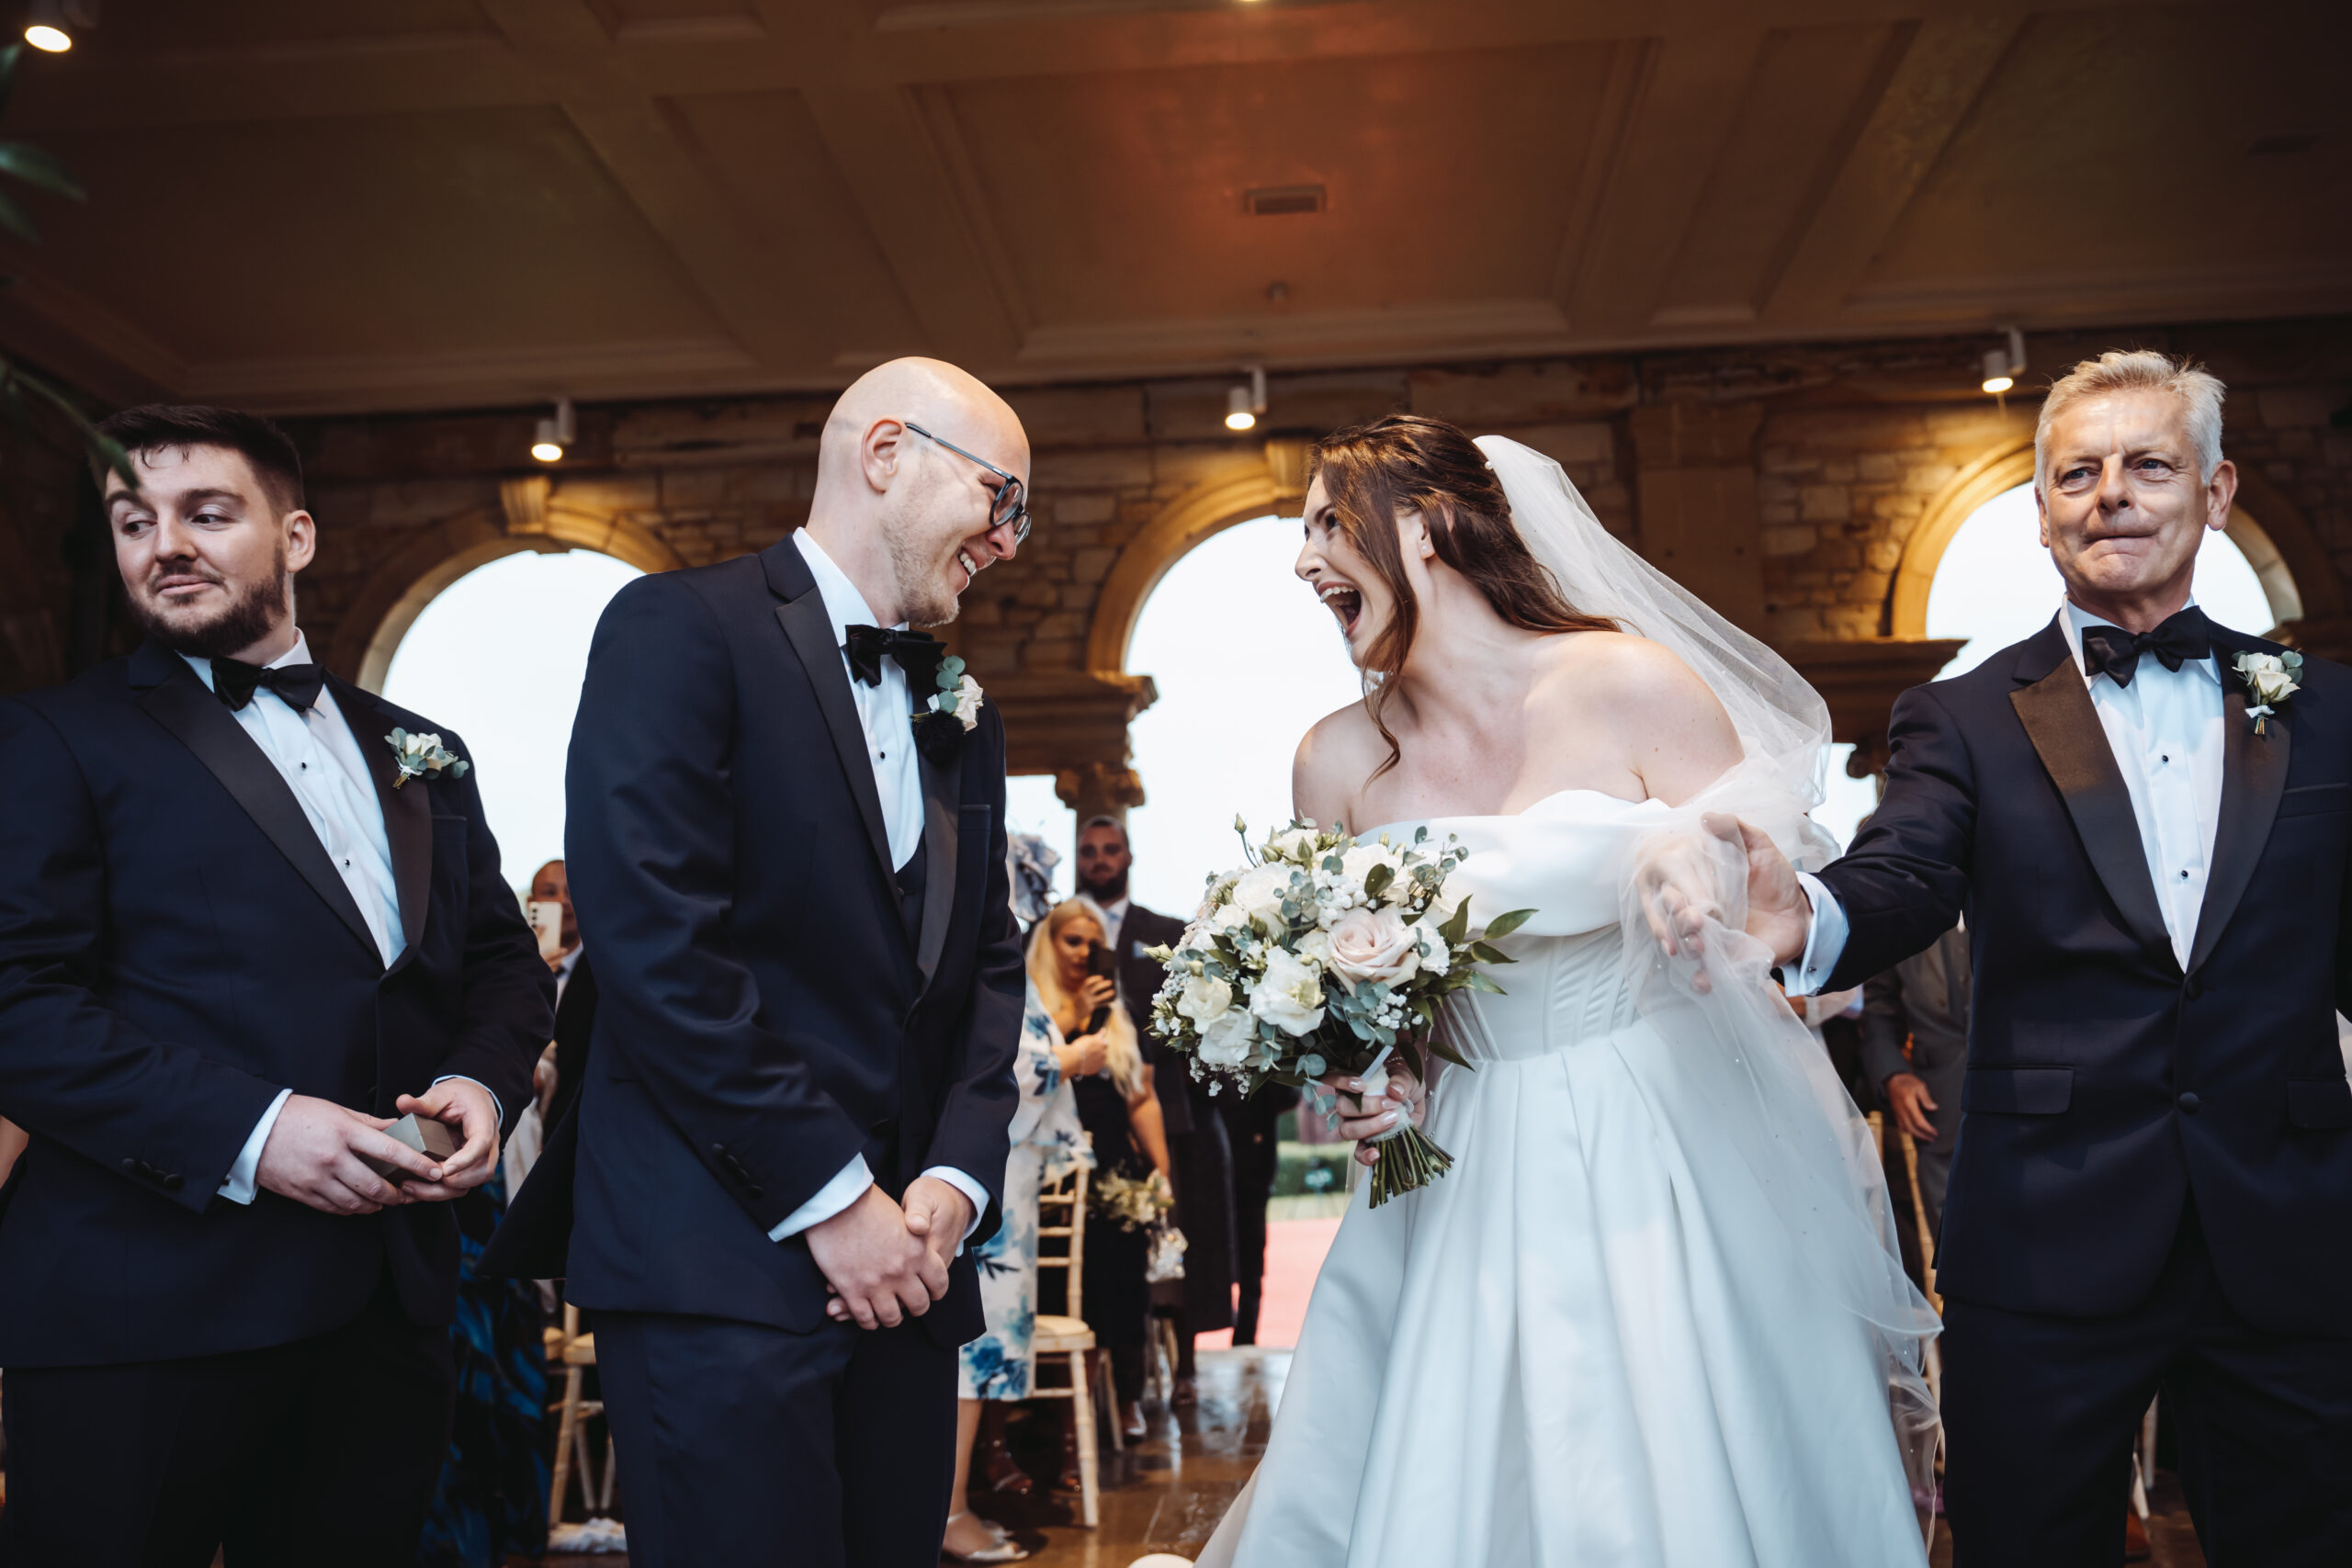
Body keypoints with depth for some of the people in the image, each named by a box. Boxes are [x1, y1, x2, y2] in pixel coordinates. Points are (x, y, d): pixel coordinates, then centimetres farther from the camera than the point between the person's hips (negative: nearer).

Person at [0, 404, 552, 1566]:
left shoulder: (419, 755, 15)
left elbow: (504, 958, 16)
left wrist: (485, 1079, -5)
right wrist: (246, 1132, -21)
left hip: (390, 1294, 4)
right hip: (147, 1308, -4)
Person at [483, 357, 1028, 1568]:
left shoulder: (963, 716, 16)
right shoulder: (680, 629, -6)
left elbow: (989, 968, 13)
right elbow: (653, 942, -16)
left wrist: (958, 1180, -3)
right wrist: (830, 1196, -15)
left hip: (905, 1265, 7)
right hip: (723, 1264, -7)